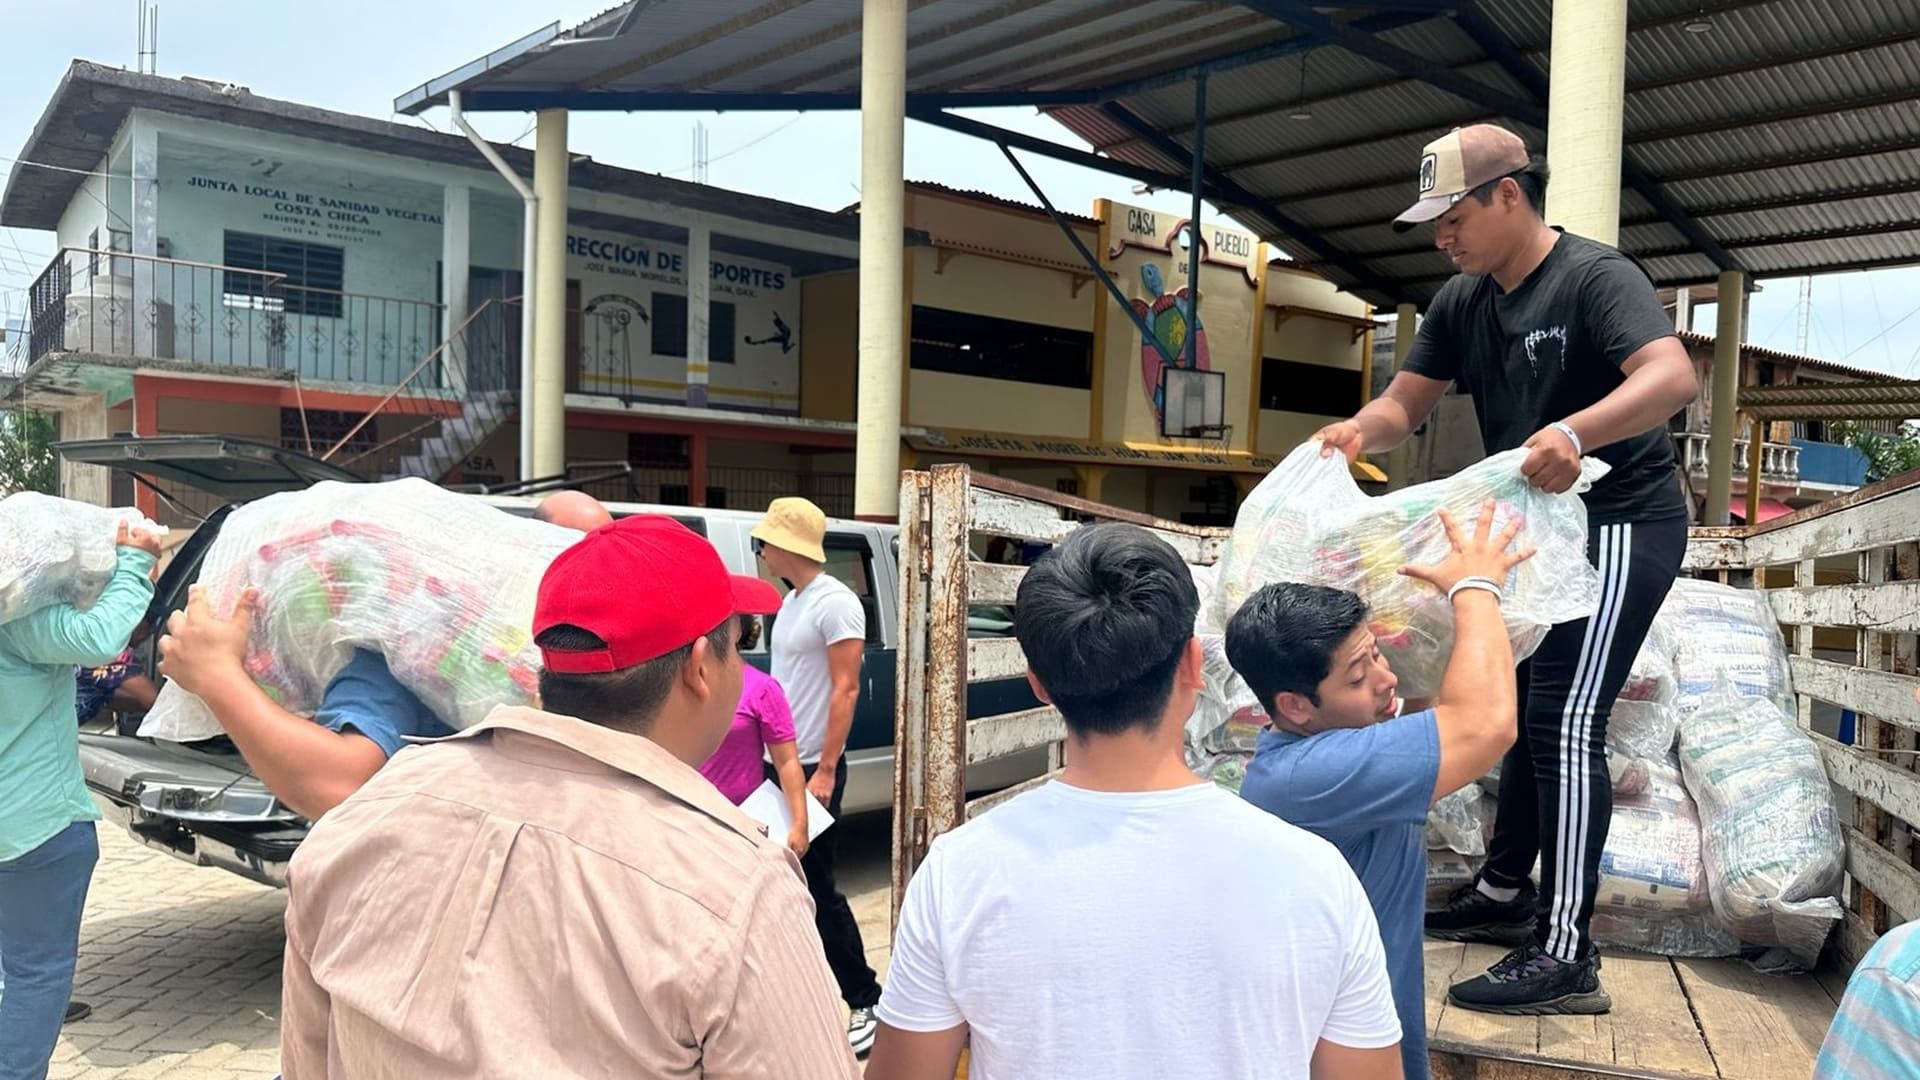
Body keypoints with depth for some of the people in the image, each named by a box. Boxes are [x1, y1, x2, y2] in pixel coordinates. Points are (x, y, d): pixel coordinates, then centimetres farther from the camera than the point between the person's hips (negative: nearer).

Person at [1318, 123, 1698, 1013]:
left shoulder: (1596, 278, -18)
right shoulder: (1461, 303, 4)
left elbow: (1673, 377, -34)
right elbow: (1404, 405, 1)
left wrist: (1577, 431, -51)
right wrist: (1360, 430, -23)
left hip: (1622, 522, -8)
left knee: (1567, 721, -14)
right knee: (1530, 708, 15)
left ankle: (1565, 955, -8)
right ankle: (1504, 894, 29)